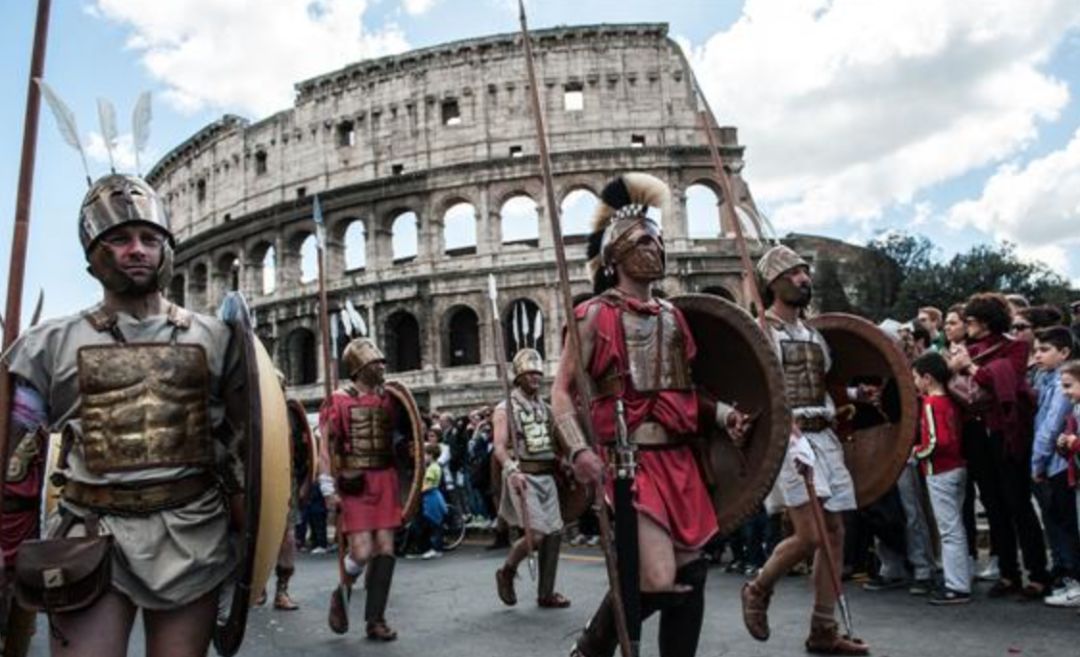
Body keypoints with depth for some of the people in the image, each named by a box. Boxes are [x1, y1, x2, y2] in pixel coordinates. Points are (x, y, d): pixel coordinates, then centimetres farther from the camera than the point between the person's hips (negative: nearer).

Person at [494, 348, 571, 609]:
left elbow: (556, 442, 17)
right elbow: (499, 447, -13)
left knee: (554, 533, 5)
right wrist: (512, 470, -30)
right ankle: (506, 573, 12)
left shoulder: (546, 408, 15)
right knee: (535, 534, -16)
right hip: (523, 476, -6)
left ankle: (546, 594, 17)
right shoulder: (505, 409, -3)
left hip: (547, 476, 6)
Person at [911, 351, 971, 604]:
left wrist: (917, 452, -8)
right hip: (957, 467, 9)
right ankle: (961, 580, 25)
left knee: (949, 530, -3)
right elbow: (953, 436, 13)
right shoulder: (950, 401, 8)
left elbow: (937, 442, -23)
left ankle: (957, 588, 3)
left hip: (940, 472, -9)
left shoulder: (931, 404, -17)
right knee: (956, 528, 16)